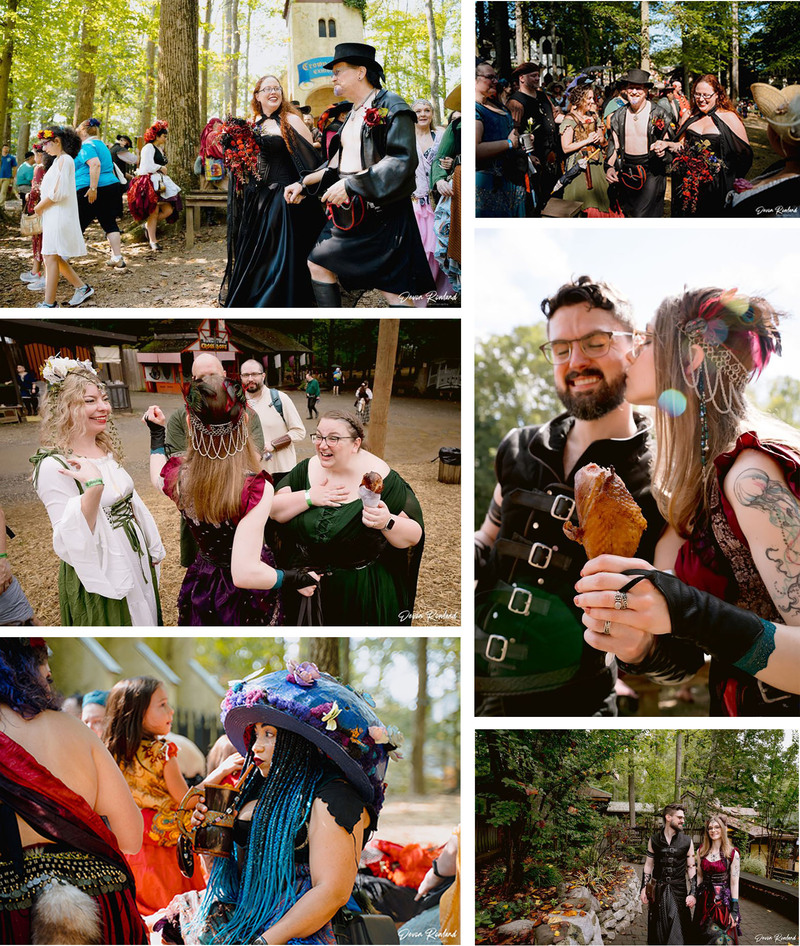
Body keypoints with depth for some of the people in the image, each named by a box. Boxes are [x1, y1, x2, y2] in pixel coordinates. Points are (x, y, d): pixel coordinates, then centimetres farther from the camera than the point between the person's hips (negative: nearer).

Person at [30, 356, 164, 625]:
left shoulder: (107, 450, 3)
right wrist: (94, 486, -40)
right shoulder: (54, 466, -23)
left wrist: (152, 549, 18)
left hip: (136, 561, 7)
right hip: (100, 578, -7)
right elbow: (71, 543, -28)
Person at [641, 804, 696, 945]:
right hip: (657, 890, 1)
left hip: (678, 891, -1)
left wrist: (693, 893, -3)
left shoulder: (687, 842, 2)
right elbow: (648, 865, 8)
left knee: (678, 932, -5)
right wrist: (643, 889, 3)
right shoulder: (654, 840, 3)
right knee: (657, 931, 6)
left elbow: (691, 868, 4)